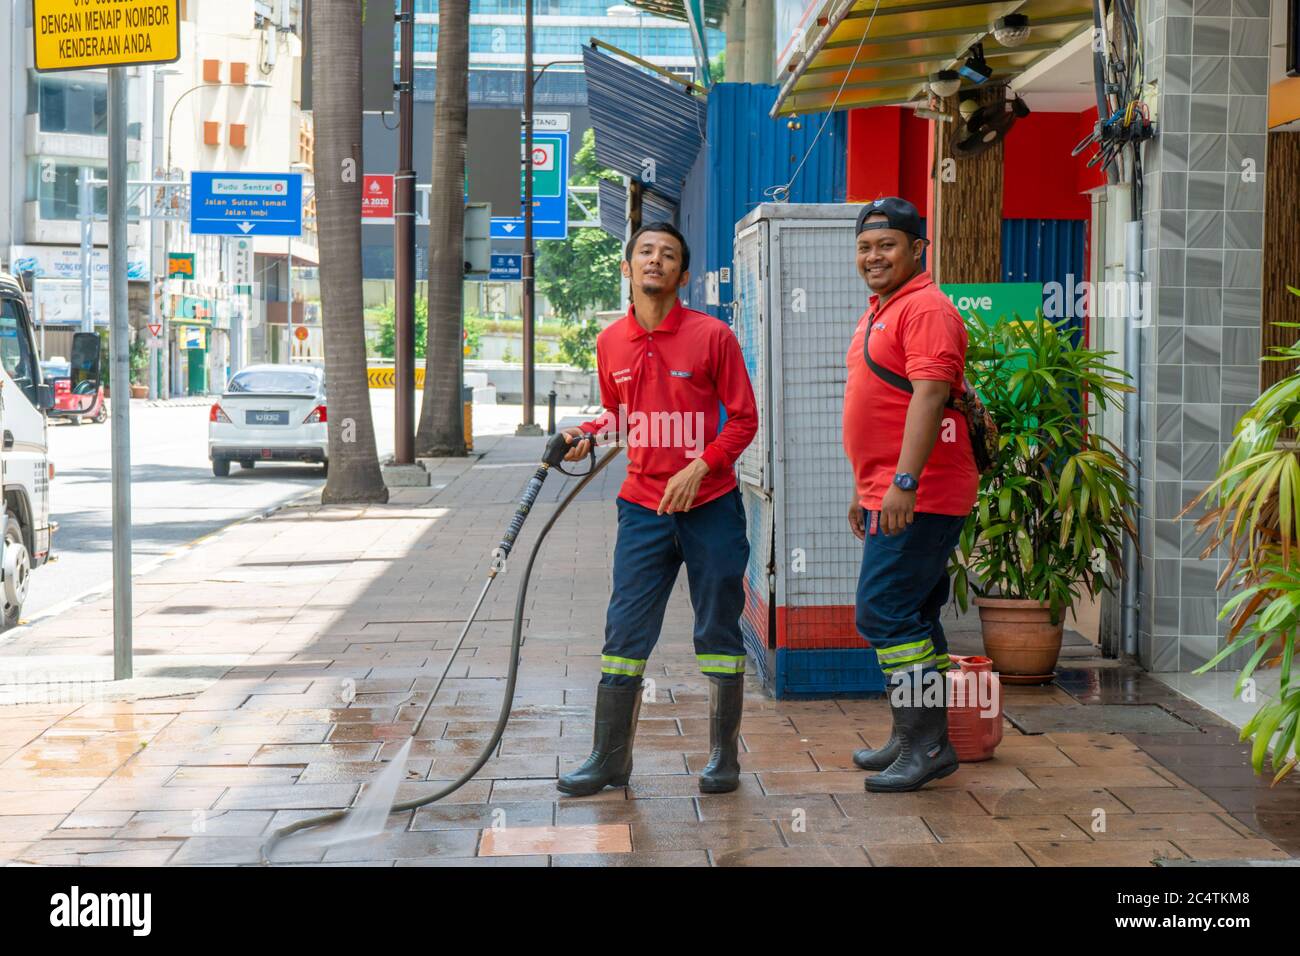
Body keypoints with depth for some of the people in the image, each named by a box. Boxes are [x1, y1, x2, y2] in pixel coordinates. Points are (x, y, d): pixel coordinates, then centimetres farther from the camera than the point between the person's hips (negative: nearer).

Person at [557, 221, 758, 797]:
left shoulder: (712, 336, -6)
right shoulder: (611, 343, 6)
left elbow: (743, 418, -3)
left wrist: (698, 468, -15)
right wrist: (587, 435, 1)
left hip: (711, 505, -3)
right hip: (643, 507, 3)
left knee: (719, 632, 5)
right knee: (625, 631, 1)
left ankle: (724, 756, 16)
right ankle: (610, 757, 9)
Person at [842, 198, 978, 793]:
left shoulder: (924, 308, -13)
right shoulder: (878, 313, 20)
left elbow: (929, 394, -23)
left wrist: (905, 481, -30)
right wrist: (865, 491, 27)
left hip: (919, 496, -10)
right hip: (889, 496, 10)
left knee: (884, 614, -12)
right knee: (912, 619, 13)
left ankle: (924, 746, -7)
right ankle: (917, 742, 21)